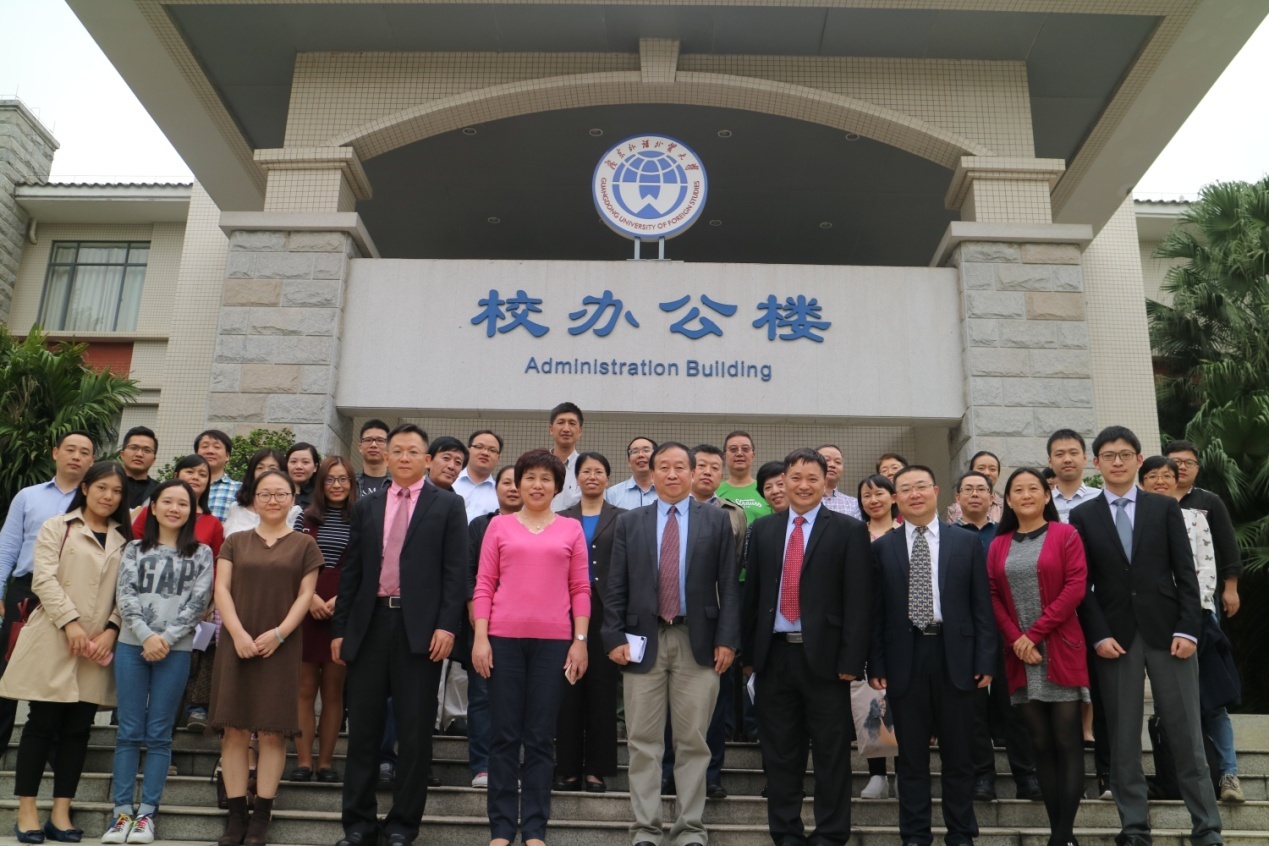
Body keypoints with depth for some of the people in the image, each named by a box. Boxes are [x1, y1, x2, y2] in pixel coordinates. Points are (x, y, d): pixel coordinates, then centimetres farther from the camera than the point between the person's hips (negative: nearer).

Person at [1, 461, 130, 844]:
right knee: (42, 723, 0)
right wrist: (70, 622, -15)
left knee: (78, 728, 4)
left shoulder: (125, 540, 14)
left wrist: (111, 630, -6)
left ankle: (61, 813, 11)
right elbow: (44, 579, -6)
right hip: (53, 641, -3)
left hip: (98, 646, 3)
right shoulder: (56, 528, 5)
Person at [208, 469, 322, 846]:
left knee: (273, 731, 0)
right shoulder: (235, 542, 11)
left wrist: (279, 633, -12)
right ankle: (235, 814, 9)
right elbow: (222, 589, 4)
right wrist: (238, 634, -11)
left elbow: (305, 595, 2)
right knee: (235, 729, 1)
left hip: (281, 648, -1)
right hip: (237, 645, 1)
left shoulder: (304, 545, 7)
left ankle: (261, 816, 7)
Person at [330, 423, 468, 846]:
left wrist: (447, 625, -12)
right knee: (363, 729, 8)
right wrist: (340, 628, 7)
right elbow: (350, 572, 12)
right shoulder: (366, 508, 14)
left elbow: (454, 570, -3)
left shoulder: (448, 505, 4)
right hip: (370, 624, 3)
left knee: (415, 732, 3)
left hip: (420, 627, -3)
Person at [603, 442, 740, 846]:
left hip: (697, 641, -1)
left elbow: (729, 584, 1)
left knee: (693, 741, 6)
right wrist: (614, 637, -3)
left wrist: (727, 639, -6)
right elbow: (616, 587, 5)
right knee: (643, 741, 6)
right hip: (643, 640, 1)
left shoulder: (716, 520, 5)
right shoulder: (629, 522, 8)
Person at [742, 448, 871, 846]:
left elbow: (858, 599, -6)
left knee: (831, 751, 7)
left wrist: (851, 658, -11)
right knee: (779, 750, 11)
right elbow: (752, 592, 9)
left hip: (823, 655, -3)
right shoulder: (763, 528, 10)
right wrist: (748, 651, 5)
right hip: (774, 653, 3)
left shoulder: (848, 530, -2)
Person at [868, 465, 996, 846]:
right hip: (904, 659, 0)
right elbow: (876, 612, 2)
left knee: (958, 754, 10)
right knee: (911, 756, 8)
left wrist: (985, 661, -3)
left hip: (955, 657, 0)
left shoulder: (967, 542, 4)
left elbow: (982, 607, 2)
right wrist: (876, 665, -3)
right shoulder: (882, 547, 4)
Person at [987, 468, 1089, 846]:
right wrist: (1015, 639, -8)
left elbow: (1075, 587, -8)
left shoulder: (1065, 535, 1)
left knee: (1067, 741, -2)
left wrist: (1035, 633, -12)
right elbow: (993, 597, 7)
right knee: (1039, 743, 6)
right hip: (1019, 656, 3)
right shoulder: (998, 545, 11)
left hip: (1061, 650, -3)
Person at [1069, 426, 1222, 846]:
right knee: (1123, 739, 5)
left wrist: (1187, 630, -7)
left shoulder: (1166, 508, 7)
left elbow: (1185, 573, 2)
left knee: (1187, 735, 5)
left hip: (1167, 632, 0)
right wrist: (1099, 635, -8)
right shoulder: (1082, 516, 5)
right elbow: (1082, 585, 1)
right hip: (1115, 636, 0)